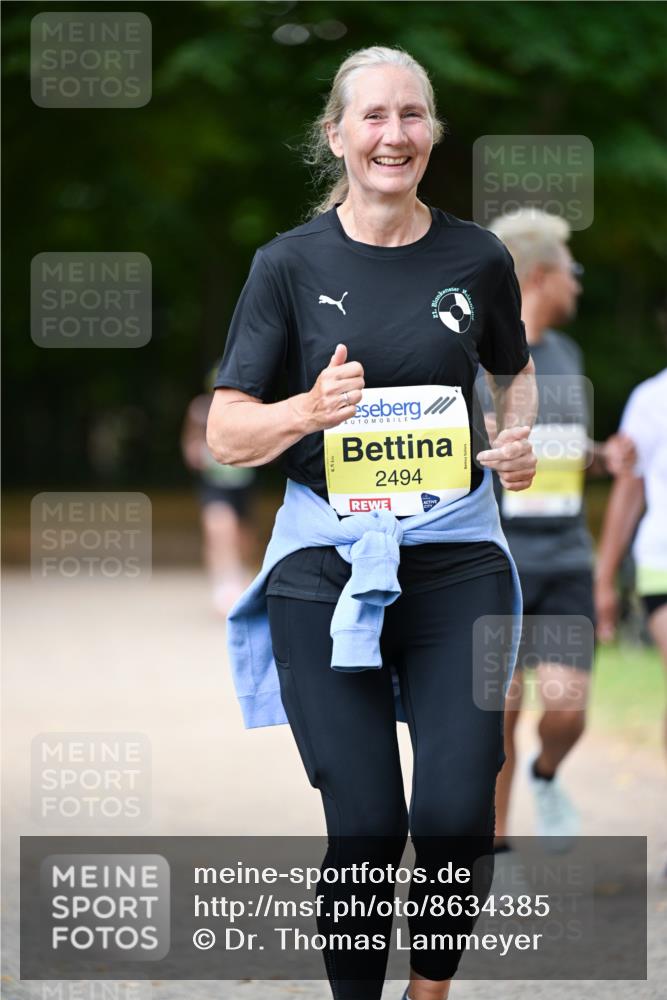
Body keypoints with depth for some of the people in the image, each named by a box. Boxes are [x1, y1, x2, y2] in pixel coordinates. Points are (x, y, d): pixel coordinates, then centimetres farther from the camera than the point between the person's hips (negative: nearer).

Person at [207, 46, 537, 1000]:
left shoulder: (476, 257, 5)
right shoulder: (292, 263, 0)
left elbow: (516, 372, 25)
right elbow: (228, 432, 0)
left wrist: (523, 438, 4)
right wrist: (311, 410, -19)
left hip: (455, 553, 1)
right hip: (327, 556, -1)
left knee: (457, 815, -9)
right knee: (366, 826, -7)